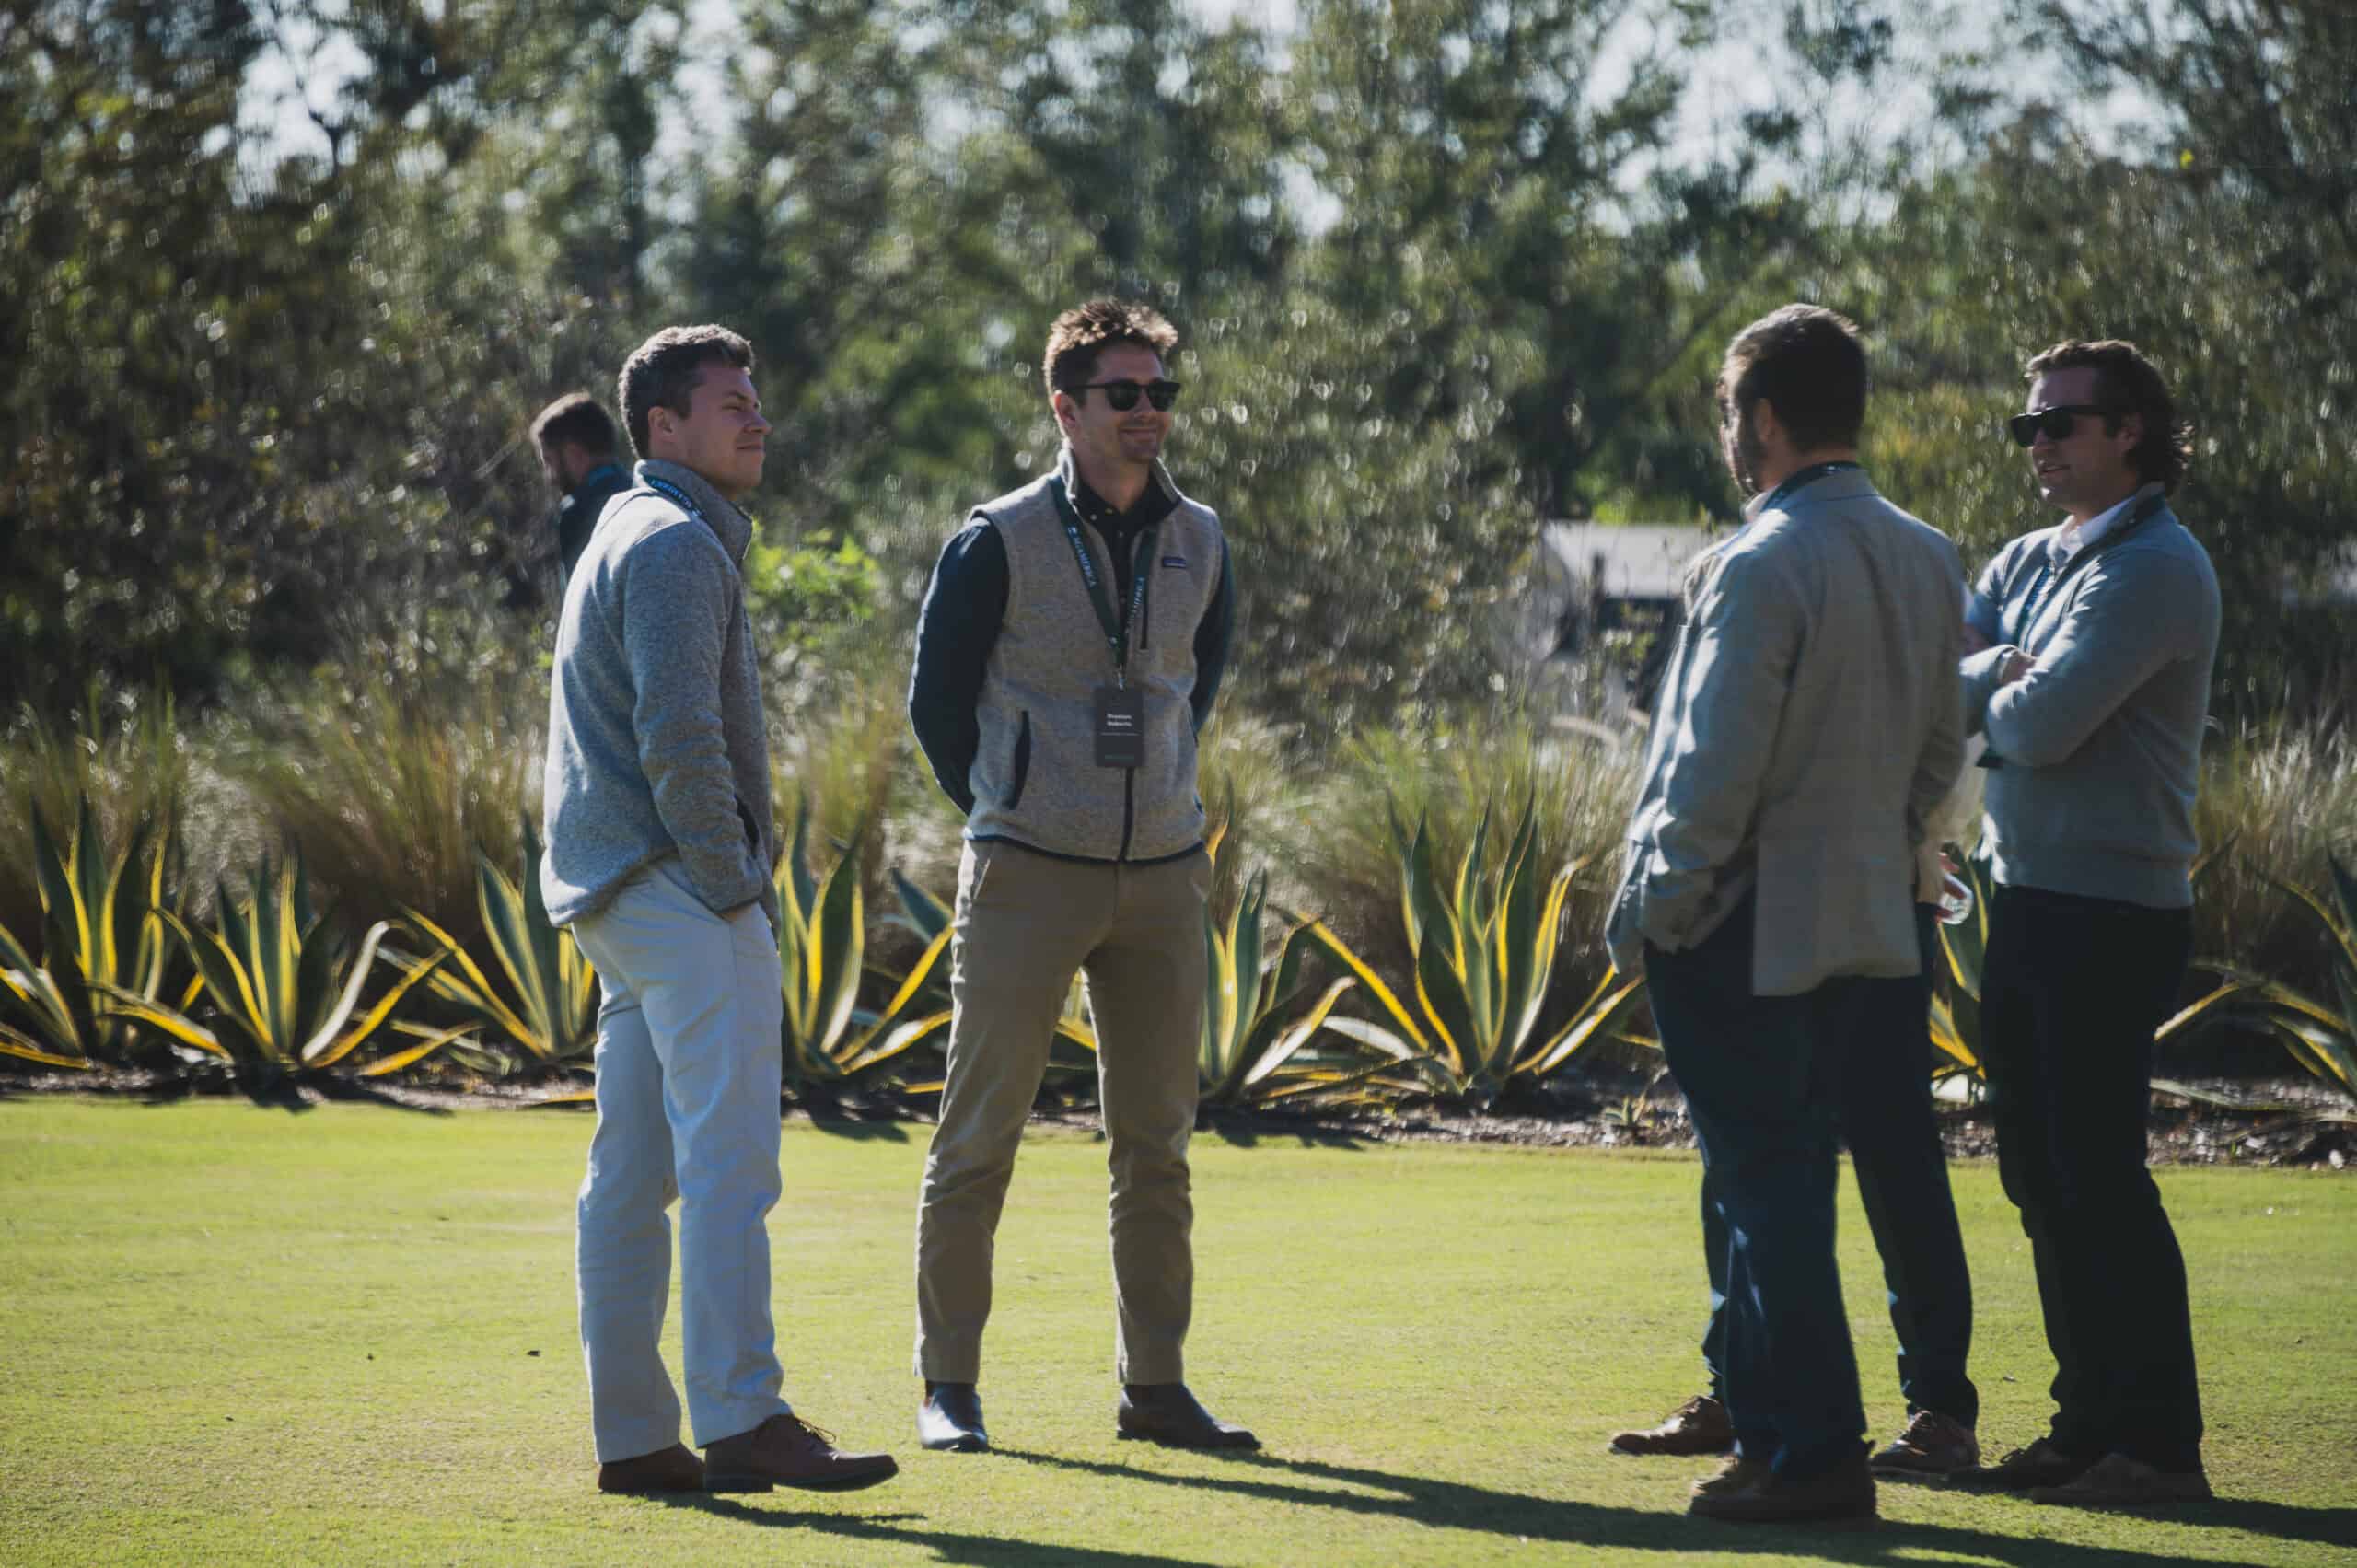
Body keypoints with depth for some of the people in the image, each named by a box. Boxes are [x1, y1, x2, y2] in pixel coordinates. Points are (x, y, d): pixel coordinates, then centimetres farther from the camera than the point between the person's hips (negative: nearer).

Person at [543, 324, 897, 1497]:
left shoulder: (628, 539, 23)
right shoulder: (676, 545, -11)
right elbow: (680, 738, -20)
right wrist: (734, 884, -14)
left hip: (619, 904, 11)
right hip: (680, 886, -11)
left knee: (634, 1170, 8)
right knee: (730, 1159, -15)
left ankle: (632, 1435, 9)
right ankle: (743, 1420, -21)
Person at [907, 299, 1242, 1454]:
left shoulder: (1200, 545, 8)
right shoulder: (999, 543, -6)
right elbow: (936, 700, 3)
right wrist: (1003, 820, 7)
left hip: (1163, 880, 4)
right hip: (1027, 877, -4)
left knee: (1156, 1142, 8)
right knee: (980, 1131, -2)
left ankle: (1154, 1386, 15)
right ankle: (948, 1384, 4)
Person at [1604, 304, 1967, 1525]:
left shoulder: (1763, 566, -18)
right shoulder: (1927, 563, 7)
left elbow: (1716, 769, -18)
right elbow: (1939, 750, 13)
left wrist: (1651, 907, -8)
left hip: (1745, 926, -8)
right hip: (1866, 923, 8)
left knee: (1764, 1186, -2)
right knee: (1789, 1183, 16)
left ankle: (1813, 1452, -1)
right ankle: (1767, 1417, 23)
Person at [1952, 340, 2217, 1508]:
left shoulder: (2154, 569, -13)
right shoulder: (2030, 563, 16)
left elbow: (2044, 726, -20)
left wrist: (1982, 688, 0)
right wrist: (1999, 677, -12)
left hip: (2111, 915, -9)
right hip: (2026, 900, 9)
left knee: (2098, 1176, -9)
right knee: (2041, 1175, 11)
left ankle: (2159, 1443, -4)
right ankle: (2090, 1423, 19)